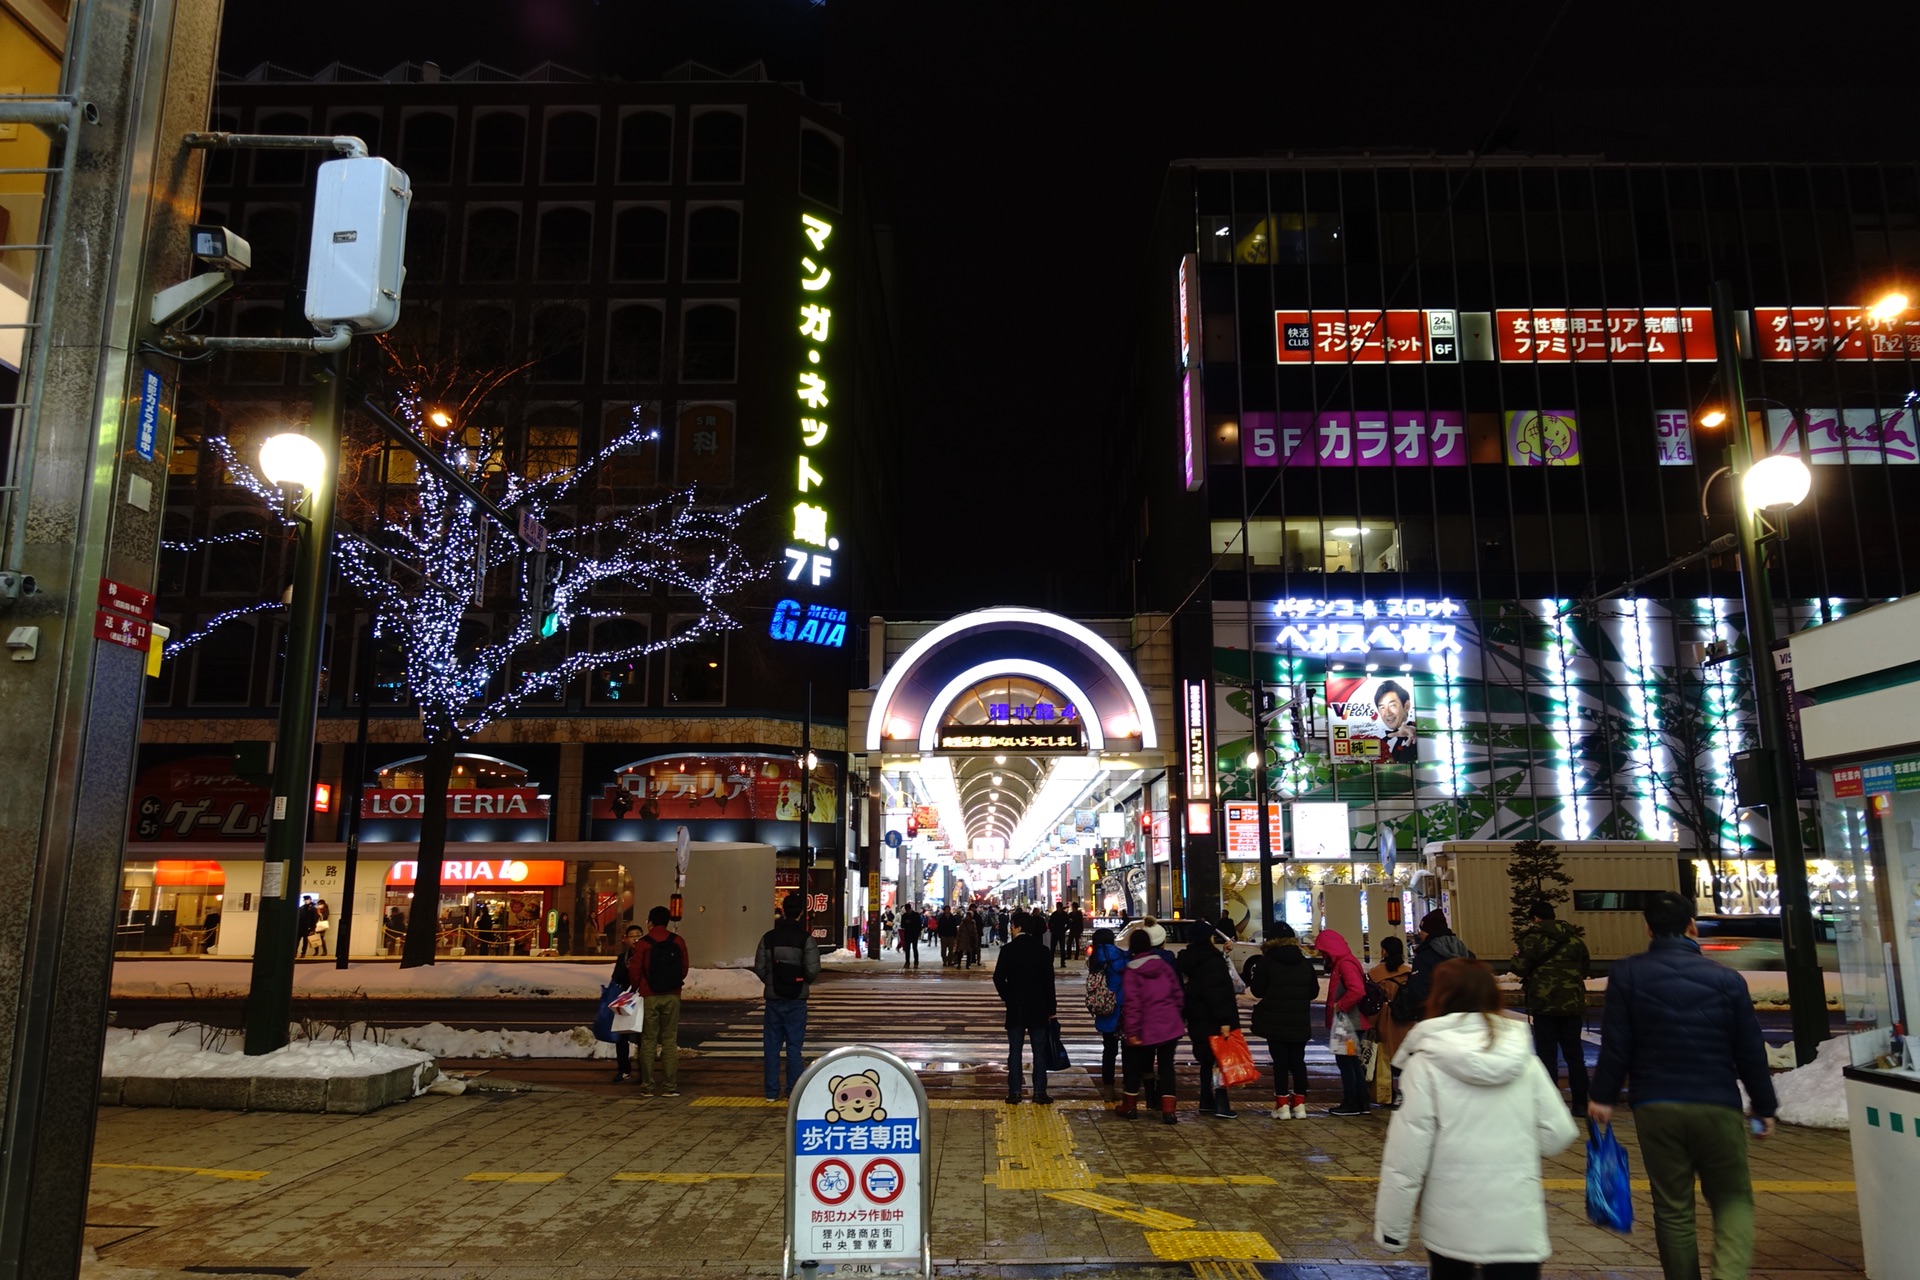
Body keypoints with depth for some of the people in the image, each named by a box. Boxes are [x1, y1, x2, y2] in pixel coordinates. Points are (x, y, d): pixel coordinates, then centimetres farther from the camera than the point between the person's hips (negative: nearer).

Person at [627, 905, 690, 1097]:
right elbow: (685, 968, 5)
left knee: (648, 1041, 7)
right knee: (670, 1041, 4)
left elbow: (634, 970, -4)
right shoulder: (678, 942, 2)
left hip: (649, 996, -1)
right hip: (672, 996, 2)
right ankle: (670, 1086, 0)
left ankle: (647, 1085, 8)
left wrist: (638, 987, 14)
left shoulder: (643, 943, -6)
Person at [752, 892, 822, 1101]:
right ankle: (793, 1090, 8)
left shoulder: (768, 938, -2)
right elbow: (813, 970, -13)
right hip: (797, 1000, -1)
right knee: (794, 1046, 6)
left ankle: (772, 1091, 11)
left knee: (771, 1046, 9)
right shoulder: (806, 939, -8)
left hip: (773, 999, 2)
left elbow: (759, 968, -3)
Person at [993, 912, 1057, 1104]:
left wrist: (1006, 997, 7)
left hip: (1015, 1009, 0)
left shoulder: (1008, 949, -6)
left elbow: (998, 978, -10)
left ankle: (1014, 1092, 6)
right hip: (1038, 1008, 0)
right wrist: (1050, 1009, 2)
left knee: (1015, 1051, 6)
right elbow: (1049, 982, -4)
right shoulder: (1042, 950, -4)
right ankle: (1039, 1092, 6)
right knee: (1040, 1051, 6)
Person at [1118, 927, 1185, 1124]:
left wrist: (1131, 1031, -15)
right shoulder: (1165, 967, 2)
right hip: (1170, 1026, 3)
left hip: (1146, 1030, -3)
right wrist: (1179, 1018, 20)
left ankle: (1129, 1106, 23)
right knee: (1166, 1066, 10)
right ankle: (1168, 1109, 2)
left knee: (1134, 1066, 14)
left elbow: (1132, 1004, -16)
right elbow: (1178, 995, 8)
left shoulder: (1131, 973, -11)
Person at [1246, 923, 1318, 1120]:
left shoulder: (1266, 962, -9)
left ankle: (1282, 1105, 3)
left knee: (1280, 1062, 2)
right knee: (1298, 1061, 11)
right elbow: (1314, 992, 10)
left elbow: (1257, 991, -8)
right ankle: (1300, 1104, 11)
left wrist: (1253, 974, 9)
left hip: (1275, 1022, -3)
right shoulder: (1304, 963, 5)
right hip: (1300, 1022, 3)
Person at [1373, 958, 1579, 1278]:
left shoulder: (1426, 1063, -9)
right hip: (1518, 1224, 1)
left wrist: (1391, 1227, -1)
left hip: (1451, 1225, -1)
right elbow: (1557, 1134, 4)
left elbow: (1406, 1153, -10)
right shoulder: (1523, 1057, -1)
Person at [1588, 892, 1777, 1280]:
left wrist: (1603, 1096, 5)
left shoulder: (1626, 974, -3)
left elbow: (1616, 1044, -5)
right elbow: (1751, 1052, 4)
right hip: (1717, 1106, 0)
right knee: (1733, 1199, 13)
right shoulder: (1727, 979, -1)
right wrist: (1764, 1107, 16)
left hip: (1655, 1107, 0)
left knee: (1672, 1209, 10)